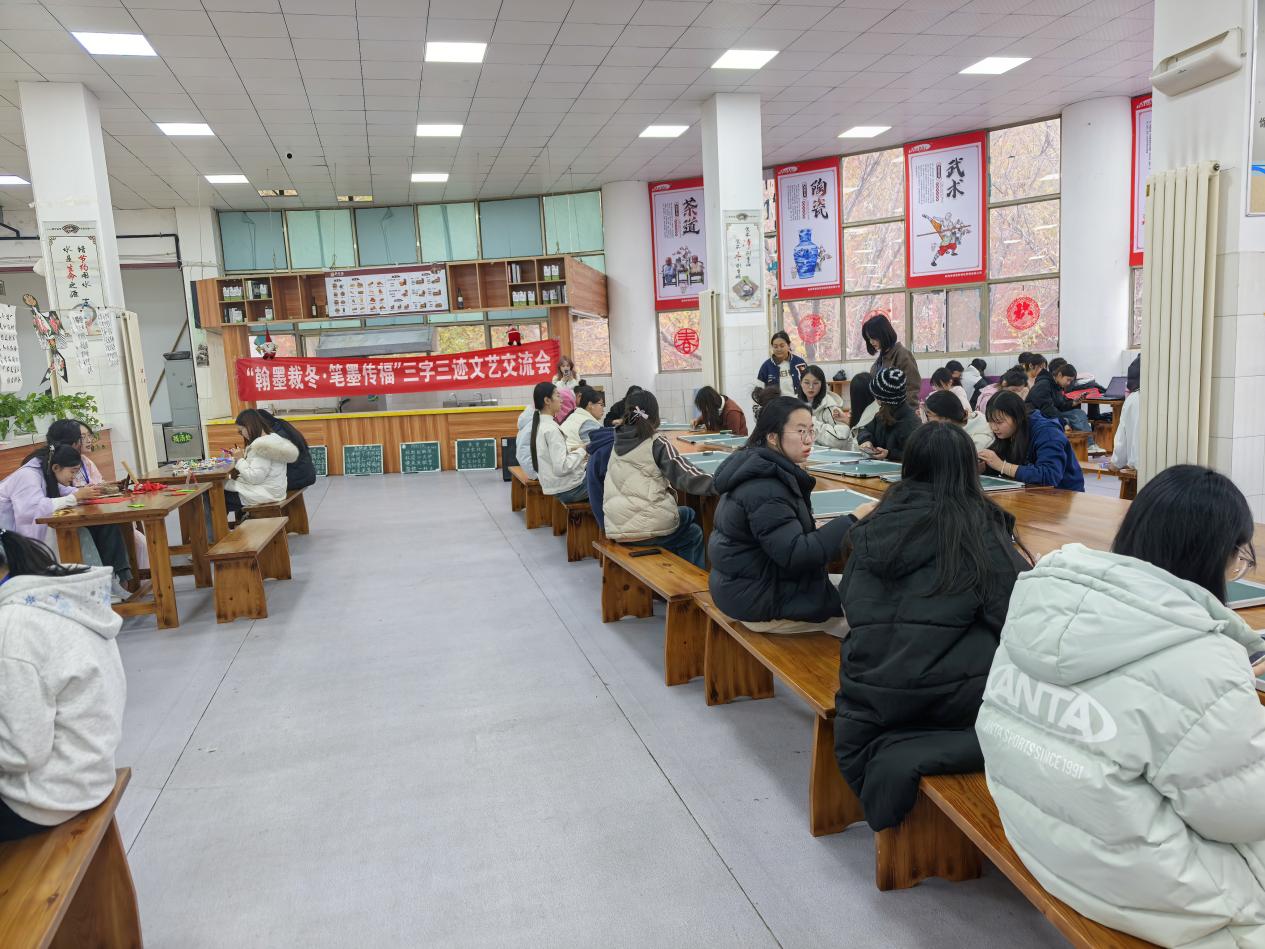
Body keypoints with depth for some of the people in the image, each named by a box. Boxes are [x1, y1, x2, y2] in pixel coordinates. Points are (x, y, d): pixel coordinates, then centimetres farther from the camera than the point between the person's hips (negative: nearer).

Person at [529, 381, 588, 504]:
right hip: (567, 489, -9)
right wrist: (581, 452, -13)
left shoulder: (540, 425, 8)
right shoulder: (551, 428, -20)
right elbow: (561, 467, -26)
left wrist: (575, 453, 5)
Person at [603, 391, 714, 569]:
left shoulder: (616, 444, 9)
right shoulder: (657, 444, -8)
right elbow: (685, 474, -16)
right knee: (693, 533, 24)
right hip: (648, 528, -6)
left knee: (685, 514, 30)